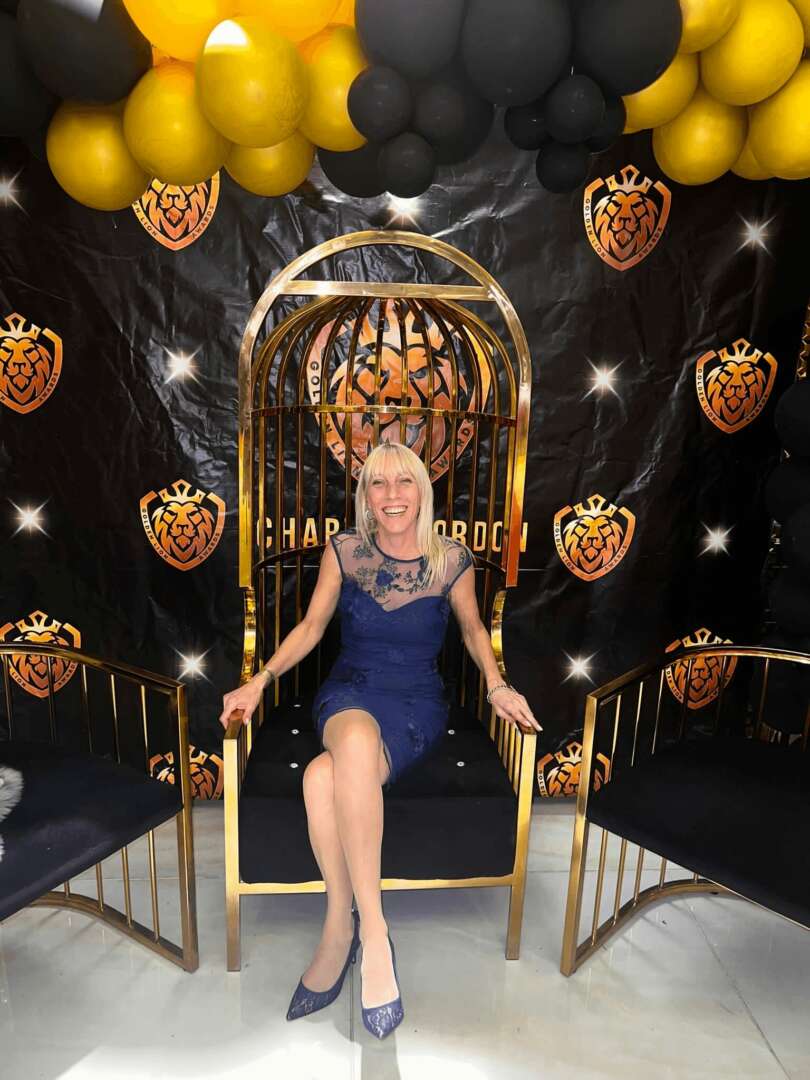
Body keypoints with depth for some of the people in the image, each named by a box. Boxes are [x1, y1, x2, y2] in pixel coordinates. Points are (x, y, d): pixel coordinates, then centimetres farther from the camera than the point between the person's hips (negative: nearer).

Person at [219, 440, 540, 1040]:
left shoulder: (452, 559, -5)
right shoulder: (343, 550, -2)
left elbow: (473, 627, 10)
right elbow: (311, 625, 6)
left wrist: (497, 685, -5)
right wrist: (260, 680, -7)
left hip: (418, 703, -1)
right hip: (350, 691, 2)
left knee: (323, 778, -32)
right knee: (357, 738, -37)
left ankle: (340, 926, -13)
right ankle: (371, 927, -22)